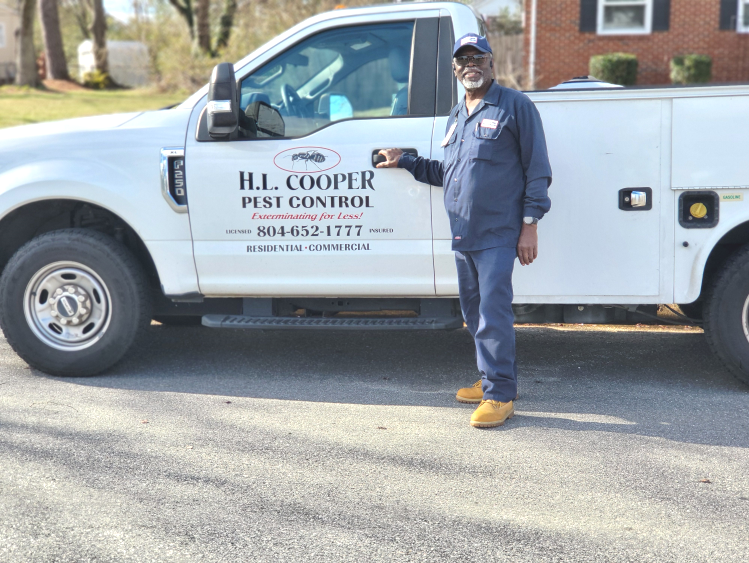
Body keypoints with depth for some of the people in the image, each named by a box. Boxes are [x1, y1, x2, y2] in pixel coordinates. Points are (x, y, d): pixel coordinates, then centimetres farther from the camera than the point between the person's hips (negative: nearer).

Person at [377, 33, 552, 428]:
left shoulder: (515, 106, -2)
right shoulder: (456, 117, 20)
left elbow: (537, 169, -6)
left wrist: (530, 225, -12)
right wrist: (405, 162, 22)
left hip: (497, 235, -8)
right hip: (462, 236, 8)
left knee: (494, 314, -9)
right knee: (474, 314, 14)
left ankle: (500, 395, -2)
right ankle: (489, 380, 27)